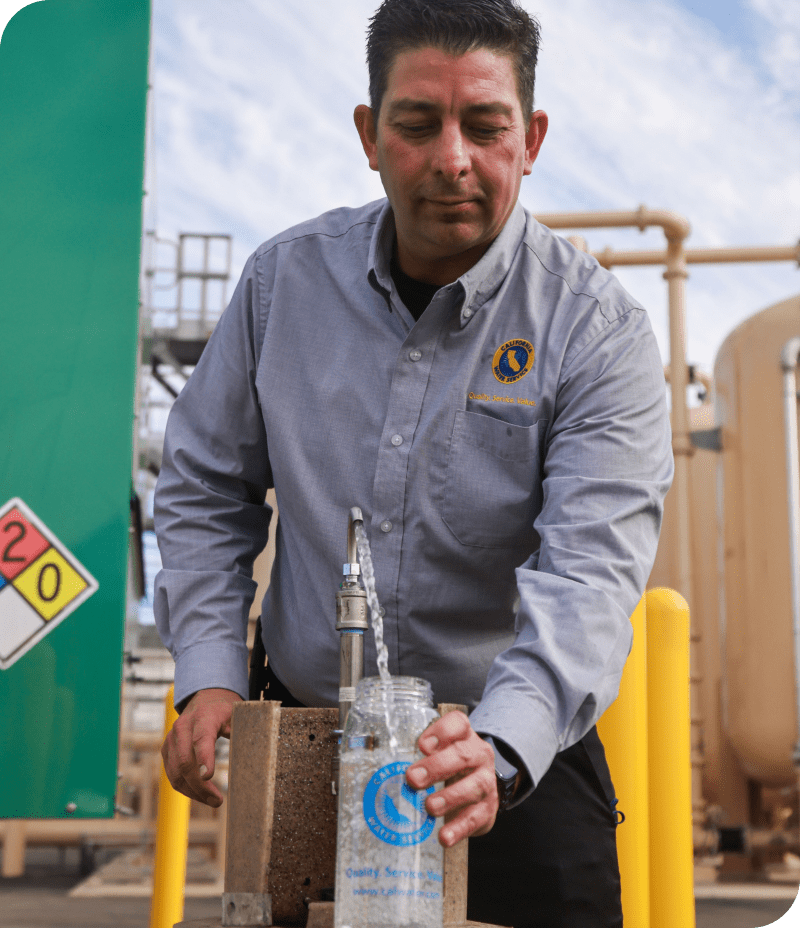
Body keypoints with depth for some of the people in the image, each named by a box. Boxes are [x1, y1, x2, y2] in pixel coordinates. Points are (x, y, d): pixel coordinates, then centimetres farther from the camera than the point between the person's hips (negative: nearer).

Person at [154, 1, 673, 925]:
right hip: (297, 741, 3)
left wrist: (496, 749, -41)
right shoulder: (286, 277, -4)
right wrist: (208, 673, -5)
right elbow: (205, 487, 6)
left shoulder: (597, 331, -14)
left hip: (520, 756, -2)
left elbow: (588, 571, -25)